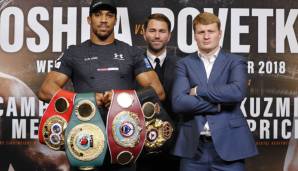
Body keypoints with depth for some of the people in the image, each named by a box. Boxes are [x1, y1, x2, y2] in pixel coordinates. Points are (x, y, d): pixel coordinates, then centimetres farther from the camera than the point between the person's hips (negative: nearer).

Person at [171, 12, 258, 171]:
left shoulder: (235, 62, 4)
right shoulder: (184, 64, 6)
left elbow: (237, 92, -16)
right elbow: (178, 102, -8)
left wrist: (198, 90, -10)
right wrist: (219, 104, -10)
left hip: (228, 145, -1)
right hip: (193, 147, 1)